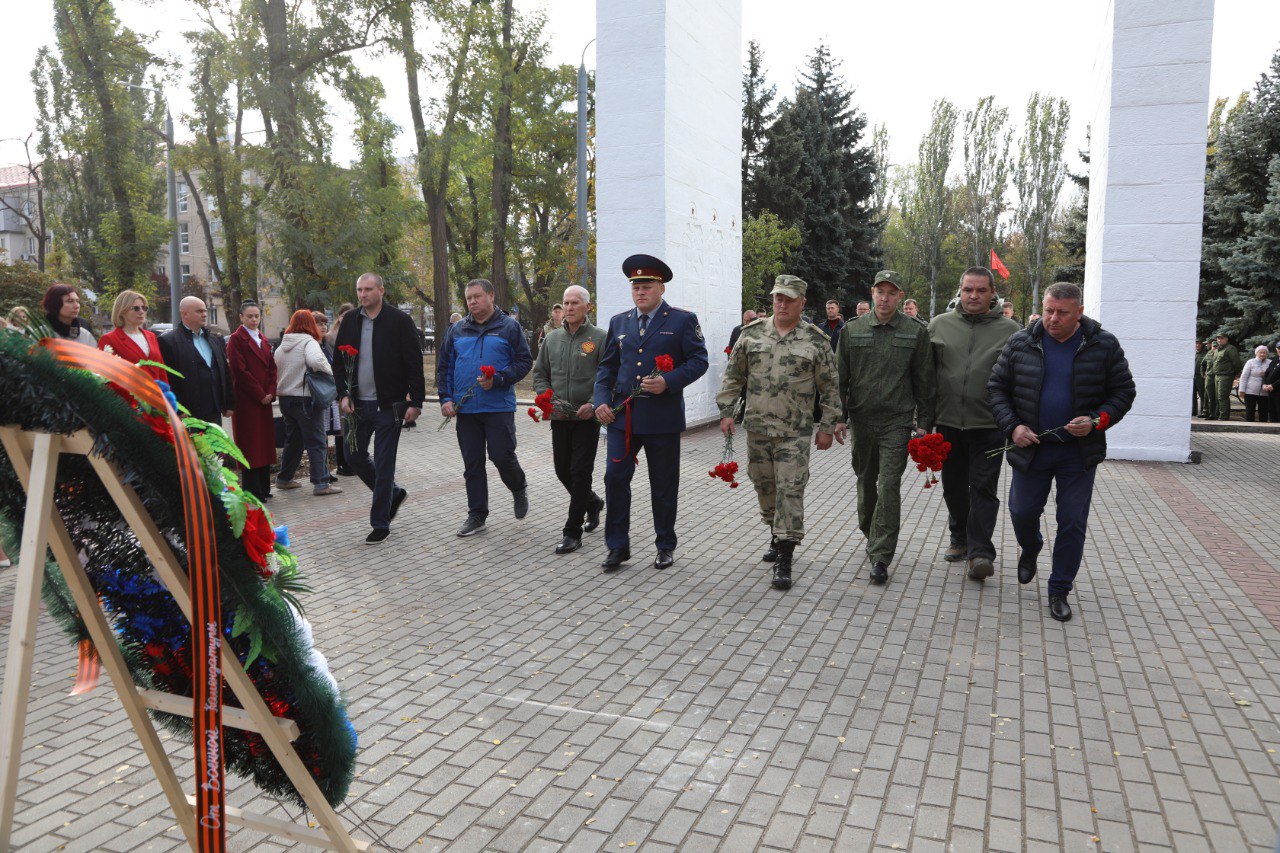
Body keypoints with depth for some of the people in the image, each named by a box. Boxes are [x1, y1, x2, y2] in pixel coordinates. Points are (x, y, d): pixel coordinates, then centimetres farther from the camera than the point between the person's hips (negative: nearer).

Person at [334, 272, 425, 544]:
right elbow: (339, 360, 12)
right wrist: (344, 394, -1)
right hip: (357, 404, 6)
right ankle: (393, 493, 34)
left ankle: (380, 524, 12)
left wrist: (415, 402, -14)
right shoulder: (350, 320, 7)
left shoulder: (399, 320, -8)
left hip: (388, 406, -6)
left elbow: (414, 364, -9)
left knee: (383, 465, 0)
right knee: (354, 456, 13)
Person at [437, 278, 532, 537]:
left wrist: (497, 380, -16)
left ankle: (519, 489, 26)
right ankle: (476, 515, 16)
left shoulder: (509, 326, 0)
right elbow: (444, 367, 16)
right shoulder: (457, 330, 12)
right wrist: (446, 398, 4)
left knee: (502, 456, -7)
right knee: (472, 464, 6)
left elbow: (524, 361, -3)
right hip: (465, 409, 4)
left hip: (498, 407, -4)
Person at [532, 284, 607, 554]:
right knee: (563, 471, 12)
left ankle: (573, 533, 5)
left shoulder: (599, 338, -4)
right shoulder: (552, 338, 10)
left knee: (580, 472, -4)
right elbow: (539, 374, 15)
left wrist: (593, 404, -18)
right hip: (559, 418, 5)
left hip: (587, 418, -5)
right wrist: (549, 398, -1)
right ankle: (593, 503, 40)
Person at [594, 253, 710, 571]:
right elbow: (607, 366, 13)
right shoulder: (618, 322, 11)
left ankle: (665, 545, 24)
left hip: (663, 416, -3)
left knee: (664, 485, 8)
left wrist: (668, 382, -19)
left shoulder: (683, 320, 0)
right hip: (622, 415, 3)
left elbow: (698, 361, -4)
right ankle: (618, 545, 11)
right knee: (615, 478, -2)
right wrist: (602, 401, -1)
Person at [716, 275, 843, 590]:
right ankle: (777, 536, 36)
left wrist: (827, 427, 1)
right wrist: (727, 411, 4)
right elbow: (734, 376, 11)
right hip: (756, 428, 3)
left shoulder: (816, 340, -1)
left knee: (790, 492, -6)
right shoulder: (752, 334, 6)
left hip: (794, 433, -3)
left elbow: (830, 388, 3)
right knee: (765, 487, 14)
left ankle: (784, 561, -3)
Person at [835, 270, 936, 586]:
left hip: (897, 421, -2)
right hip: (861, 419, 3)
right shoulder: (852, 330, 4)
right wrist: (838, 417, 2)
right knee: (866, 481, 15)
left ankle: (881, 557, -4)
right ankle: (870, 533, 38)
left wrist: (924, 423, 0)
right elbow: (840, 377, 7)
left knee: (889, 486, -8)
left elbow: (925, 382, 3)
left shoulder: (916, 332, 0)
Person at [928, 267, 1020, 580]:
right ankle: (960, 539, 31)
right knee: (953, 487, 14)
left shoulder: (1008, 329, 0)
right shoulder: (939, 325, 5)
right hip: (948, 422, 3)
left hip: (988, 425, -3)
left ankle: (980, 551, -1)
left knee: (983, 488, -4)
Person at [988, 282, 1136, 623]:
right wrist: (1012, 426, -11)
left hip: (1079, 452, -1)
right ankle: (1029, 549, 45)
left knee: (1073, 524, 3)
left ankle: (1059, 591, 17)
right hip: (1031, 448, 1)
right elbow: (996, 388, 3)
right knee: (1022, 512, 9)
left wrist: (1097, 420, -15)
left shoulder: (1103, 345, -4)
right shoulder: (1020, 344, -2)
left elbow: (1123, 392, 2)